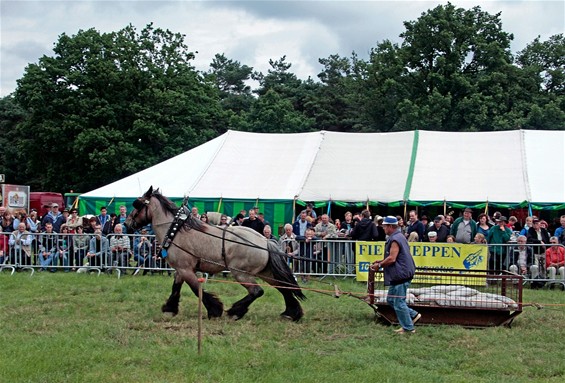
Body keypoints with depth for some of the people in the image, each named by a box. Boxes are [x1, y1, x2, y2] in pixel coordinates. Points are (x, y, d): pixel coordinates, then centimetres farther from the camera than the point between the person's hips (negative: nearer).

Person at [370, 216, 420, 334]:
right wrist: (381, 261, 16)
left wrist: (379, 265, -9)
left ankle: (408, 328, 6)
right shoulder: (399, 237, 16)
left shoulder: (395, 240, -18)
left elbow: (392, 258, -23)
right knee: (391, 300, 17)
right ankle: (413, 315, 20)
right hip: (399, 275, 11)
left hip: (400, 275, -11)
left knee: (399, 302, -3)